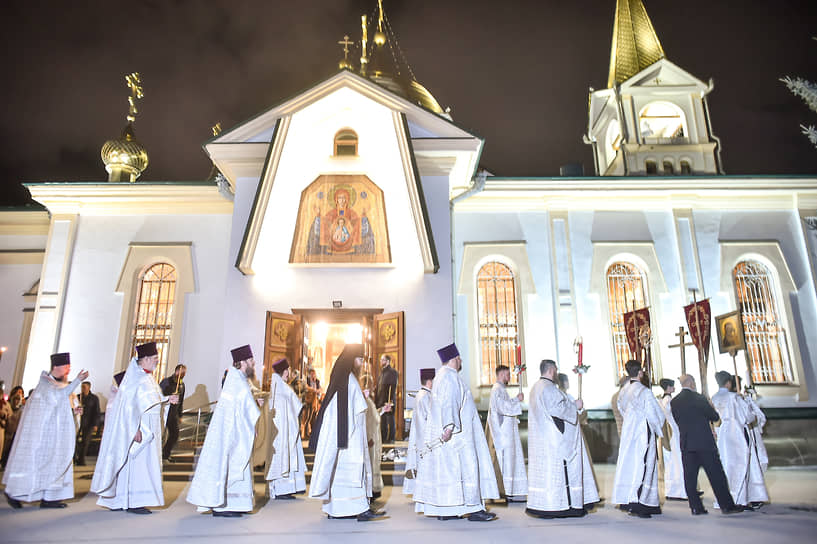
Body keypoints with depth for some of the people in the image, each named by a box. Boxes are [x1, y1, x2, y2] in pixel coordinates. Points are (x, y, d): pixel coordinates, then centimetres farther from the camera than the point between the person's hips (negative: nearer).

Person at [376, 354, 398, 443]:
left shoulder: (392, 372, -7)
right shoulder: (382, 372, 18)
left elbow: (393, 387, -15)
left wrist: (390, 401, -21)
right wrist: (376, 401, 12)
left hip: (388, 401, -8)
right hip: (381, 401, 8)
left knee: (390, 419, -1)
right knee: (382, 421, 11)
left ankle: (391, 439, 5)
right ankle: (383, 439, 17)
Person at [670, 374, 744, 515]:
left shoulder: (674, 402, 5)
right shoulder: (698, 397, -9)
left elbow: (677, 421, 9)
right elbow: (715, 416, -2)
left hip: (685, 444, 4)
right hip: (704, 442, -4)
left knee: (690, 477, 5)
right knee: (716, 475, 6)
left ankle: (696, 507, 7)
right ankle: (727, 505, 12)